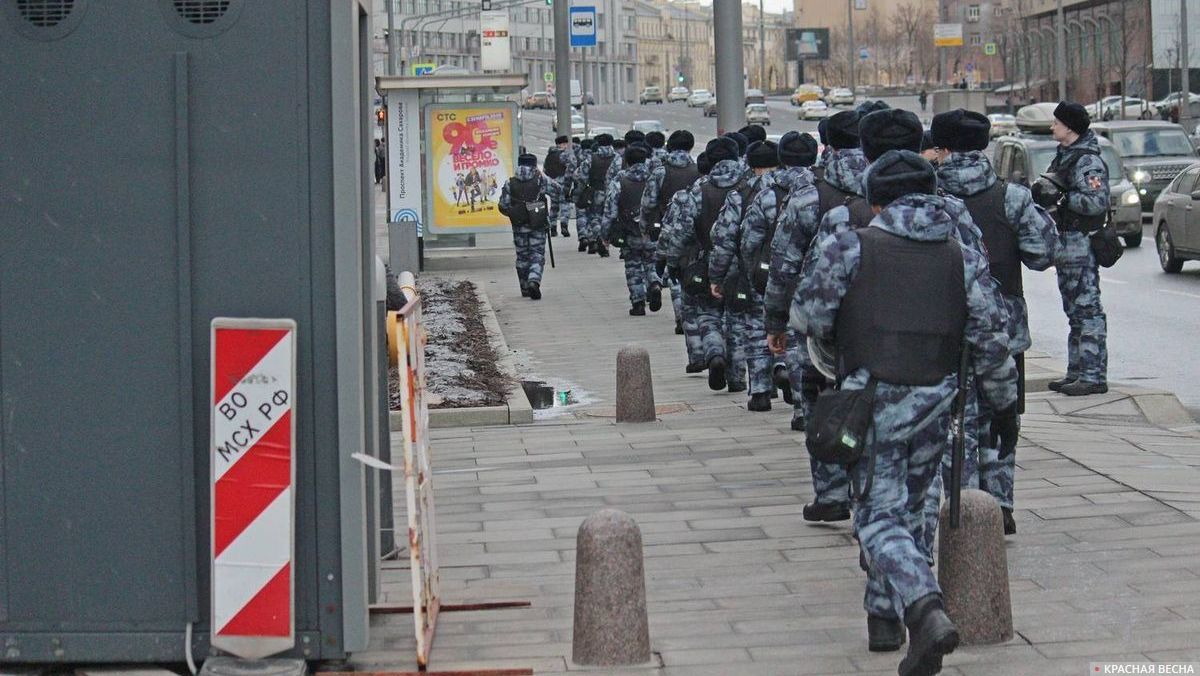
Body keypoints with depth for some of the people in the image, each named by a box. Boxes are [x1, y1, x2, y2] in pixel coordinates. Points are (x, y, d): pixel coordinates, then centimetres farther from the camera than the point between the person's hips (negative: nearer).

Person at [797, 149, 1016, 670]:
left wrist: (833, 351, 20)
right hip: (935, 401, 4)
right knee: (908, 509, 20)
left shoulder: (852, 247, -4)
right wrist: (1002, 395, 16)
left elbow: (814, 311, -1)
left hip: (872, 398, -4)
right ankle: (885, 617, 28)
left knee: (880, 518, -5)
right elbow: (991, 333, 3)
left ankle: (926, 611, -27)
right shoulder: (963, 257, 7)